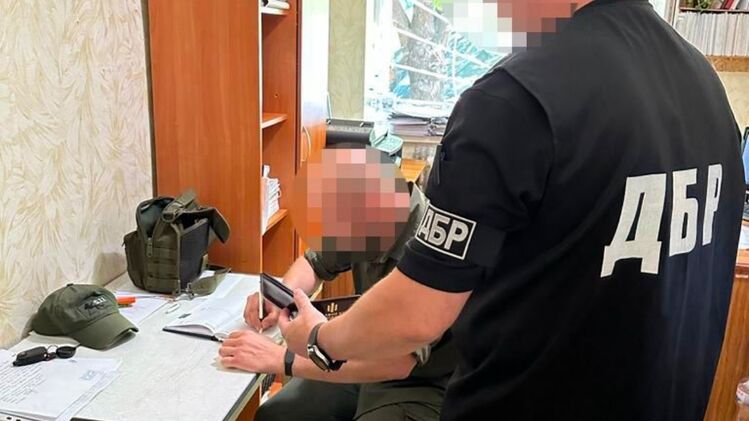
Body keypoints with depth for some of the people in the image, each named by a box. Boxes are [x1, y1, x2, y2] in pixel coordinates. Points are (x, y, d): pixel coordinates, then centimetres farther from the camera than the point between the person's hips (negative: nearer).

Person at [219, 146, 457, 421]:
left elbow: (398, 359, -39)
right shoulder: (369, 219, -8)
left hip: (421, 387, -7)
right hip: (369, 361, 7)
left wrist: (280, 359, -35)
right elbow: (315, 262, 9)